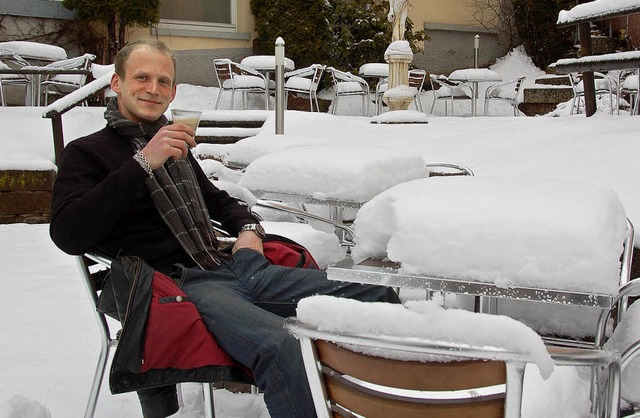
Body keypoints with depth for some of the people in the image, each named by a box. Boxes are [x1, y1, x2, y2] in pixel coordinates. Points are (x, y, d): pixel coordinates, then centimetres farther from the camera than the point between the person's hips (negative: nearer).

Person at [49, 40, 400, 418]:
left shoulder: (175, 144, 24)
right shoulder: (87, 153, 4)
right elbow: (68, 236, -13)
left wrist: (248, 228, 14)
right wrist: (143, 163, -18)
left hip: (234, 265, 7)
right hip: (179, 283, -7)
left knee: (377, 298, -6)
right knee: (277, 343, -38)